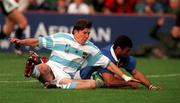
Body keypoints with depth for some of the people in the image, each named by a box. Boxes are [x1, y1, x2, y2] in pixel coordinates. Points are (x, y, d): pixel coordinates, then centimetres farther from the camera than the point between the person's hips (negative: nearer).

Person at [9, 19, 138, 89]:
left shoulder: (90, 48, 16)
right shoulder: (61, 38, 8)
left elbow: (108, 63, 17)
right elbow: (38, 41, 10)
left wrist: (124, 77, 13)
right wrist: (21, 41, -3)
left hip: (67, 76, 5)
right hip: (51, 68, -5)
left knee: (93, 83, -29)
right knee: (43, 68, -45)